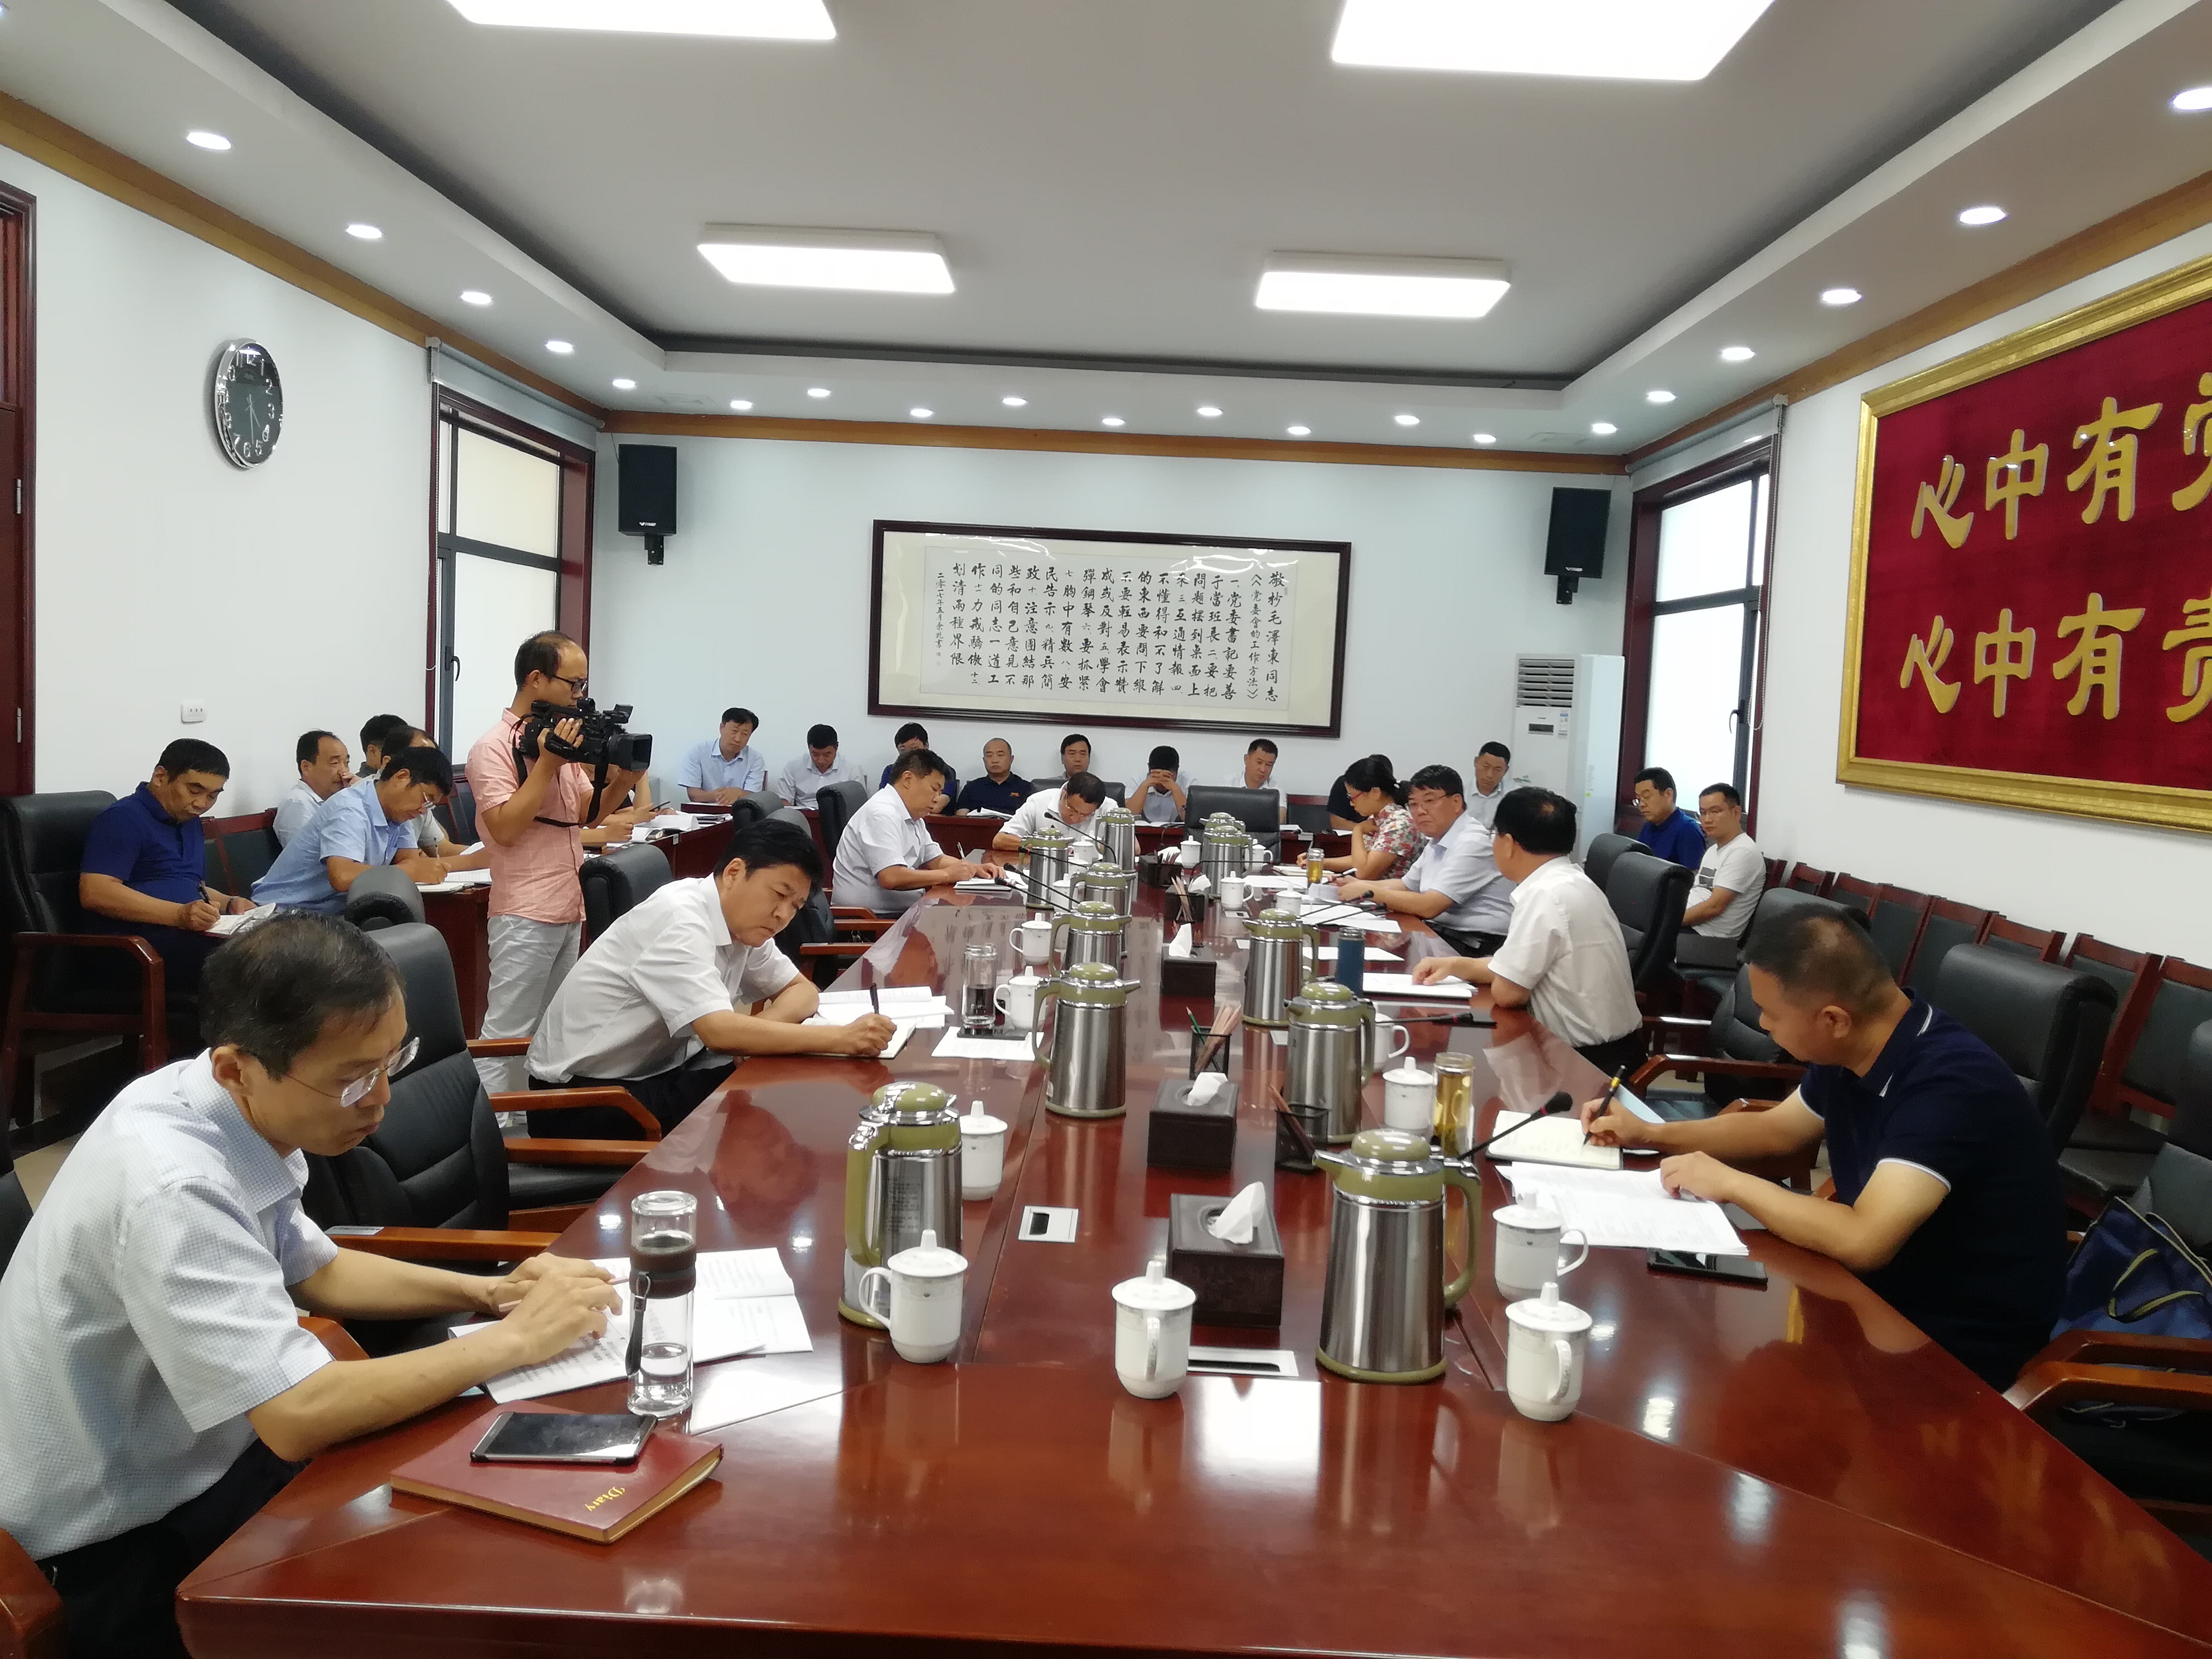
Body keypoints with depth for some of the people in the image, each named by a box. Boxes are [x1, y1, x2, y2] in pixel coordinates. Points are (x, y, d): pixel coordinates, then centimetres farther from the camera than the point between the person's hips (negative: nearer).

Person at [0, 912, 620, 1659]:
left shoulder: (230, 1111, -6)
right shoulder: (171, 1188, -33)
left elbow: (315, 1270, 10)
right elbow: (298, 1416, -34)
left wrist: (487, 1291, -4)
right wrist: (514, 1340, -24)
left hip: (182, 1463, 7)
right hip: (123, 1549, -7)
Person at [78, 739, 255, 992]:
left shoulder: (190, 822, 25)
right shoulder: (125, 818, -4)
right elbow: (94, 893, -16)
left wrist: (228, 904, 12)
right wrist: (179, 915, -24)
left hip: (191, 933, 8)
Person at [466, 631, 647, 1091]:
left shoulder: (561, 738, 12)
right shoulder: (494, 748, -11)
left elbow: (585, 815, 18)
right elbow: (505, 829, -20)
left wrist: (623, 780, 1)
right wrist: (548, 764, -21)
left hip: (570, 911, 8)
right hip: (526, 916, -8)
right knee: (507, 1035, -6)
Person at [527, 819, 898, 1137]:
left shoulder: (742, 920, 2)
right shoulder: (680, 920, -26)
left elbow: (802, 990, 8)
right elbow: (719, 1031, -36)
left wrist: (754, 1032, -15)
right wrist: (841, 1038, -40)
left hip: (653, 1073, 8)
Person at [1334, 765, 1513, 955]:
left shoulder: (1472, 844, -17)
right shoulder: (1438, 843, 14)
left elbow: (1429, 906, -22)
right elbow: (1406, 885, 26)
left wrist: (1370, 892, -14)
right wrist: (1359, 885, 9)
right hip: (1440, 932, 9)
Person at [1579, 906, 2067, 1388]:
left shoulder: (1950, 1083, -30)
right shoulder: (1851, 1051, -4)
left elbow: (1863, 1240, -37)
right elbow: (1777, 1130, 15)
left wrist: (1730, 1182, -23)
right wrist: (1650, 1134, 5)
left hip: (1958, 1342, -7)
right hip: (1881, 1286, 7)